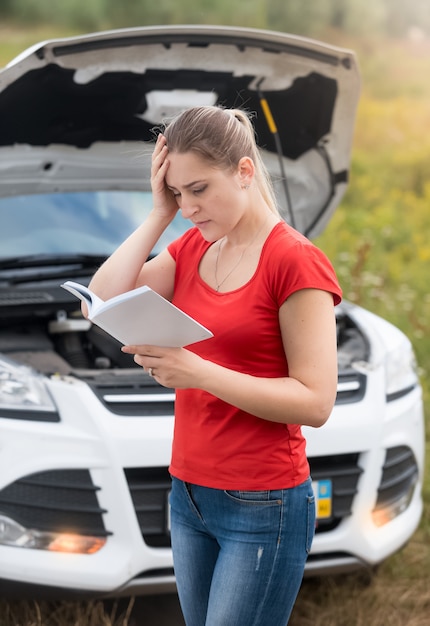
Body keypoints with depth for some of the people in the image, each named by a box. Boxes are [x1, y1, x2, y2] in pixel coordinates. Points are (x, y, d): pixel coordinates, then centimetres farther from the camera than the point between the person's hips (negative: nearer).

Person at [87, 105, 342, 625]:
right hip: (189, 494, 7)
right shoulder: (192, 247, 7)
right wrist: (159, 215, -6)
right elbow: (104, 300, -4)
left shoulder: (296, 260, -14)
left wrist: (200, 373, -26)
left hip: (263, 506, -7)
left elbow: (315, 402, -17)